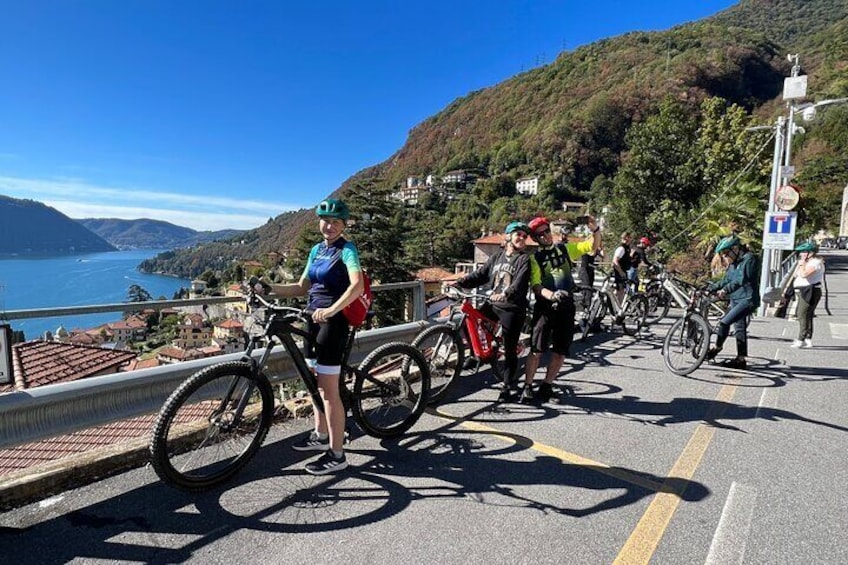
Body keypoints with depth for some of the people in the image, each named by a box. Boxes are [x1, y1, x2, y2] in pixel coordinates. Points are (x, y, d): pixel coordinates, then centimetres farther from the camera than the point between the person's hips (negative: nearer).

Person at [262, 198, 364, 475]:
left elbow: (357, 285, -27)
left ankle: (337, 455, 8)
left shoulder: (346, 249, -10)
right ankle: (320, 436, 37)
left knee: (329, 390, -4)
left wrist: (331, 310, -39)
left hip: (333, 321, -8)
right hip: (314, 318, 8)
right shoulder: (316, 250, 13)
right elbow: (301, 288, 15)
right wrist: (269, 288, 2)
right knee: (316, 382, 19)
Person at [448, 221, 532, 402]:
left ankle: (506, 387, 18)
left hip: (512, 308, -4)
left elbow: (519, 282, -19)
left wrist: (506, 294, -38)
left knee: (510, 351, 2)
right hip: (493, 304, 5)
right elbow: (480, 275, 8)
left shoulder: (524, 259, -3)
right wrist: (459, 282, -5)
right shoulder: (497, 257, 12)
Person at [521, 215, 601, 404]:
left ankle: (546, 386, 21)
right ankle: (527, 387, 5)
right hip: (545, 306, -3)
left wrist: (595, 230, -17)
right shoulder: (535, 258, 0)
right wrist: (552, 295, -31)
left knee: (560, 352, 6)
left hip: (566, 306, 3)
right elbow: (536, 286, -11)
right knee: (536, 350, -9)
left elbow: (593, 247, 4)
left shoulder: (566, 248, 11)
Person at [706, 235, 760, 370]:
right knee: (739, 328, 12)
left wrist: (726, 290, -33)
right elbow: (725, 280, 18)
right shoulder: (733, 263, 15)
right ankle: (741, 359, 18)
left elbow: (742, 279, -24)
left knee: (724, 322, -18)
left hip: (747, 299, -9)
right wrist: (709, 289, 7)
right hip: (735, 299, 9)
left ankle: (717, 347, 0)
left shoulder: (749, 258, -12)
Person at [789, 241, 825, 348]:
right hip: (804, 291, 10)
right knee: (806, 316, 13)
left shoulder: (816, 262, -14)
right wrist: (800, 263, 8)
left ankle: (801, 340, -9)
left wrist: (803, 262, -16)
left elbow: (803, 274, -28)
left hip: (810, 292, -10)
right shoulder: (808, 262, 17)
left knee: (803, 315, -11)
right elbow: (794, 275, 15)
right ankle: (808, 340, 20)